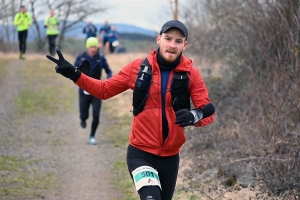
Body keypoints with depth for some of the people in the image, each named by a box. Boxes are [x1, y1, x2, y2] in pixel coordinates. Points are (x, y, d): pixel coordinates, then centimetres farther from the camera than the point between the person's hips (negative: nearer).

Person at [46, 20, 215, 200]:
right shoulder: (138, 68, -4)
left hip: (170, 157, 2)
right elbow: (105, 90, 5)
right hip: (141, 153, -2)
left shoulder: (191, 75, -5)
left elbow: (208, 112, -8)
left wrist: (194, 116, -30)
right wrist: (74, 75, -6)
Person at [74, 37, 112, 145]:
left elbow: (109, 71, 6)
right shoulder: (80, 58, -6)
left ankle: (92, 136, 14)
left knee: (96, 116, -10)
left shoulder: (101, 58, -5)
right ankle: (83, 119, 43)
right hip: (84, 92, 0)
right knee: (84, 116, 3)